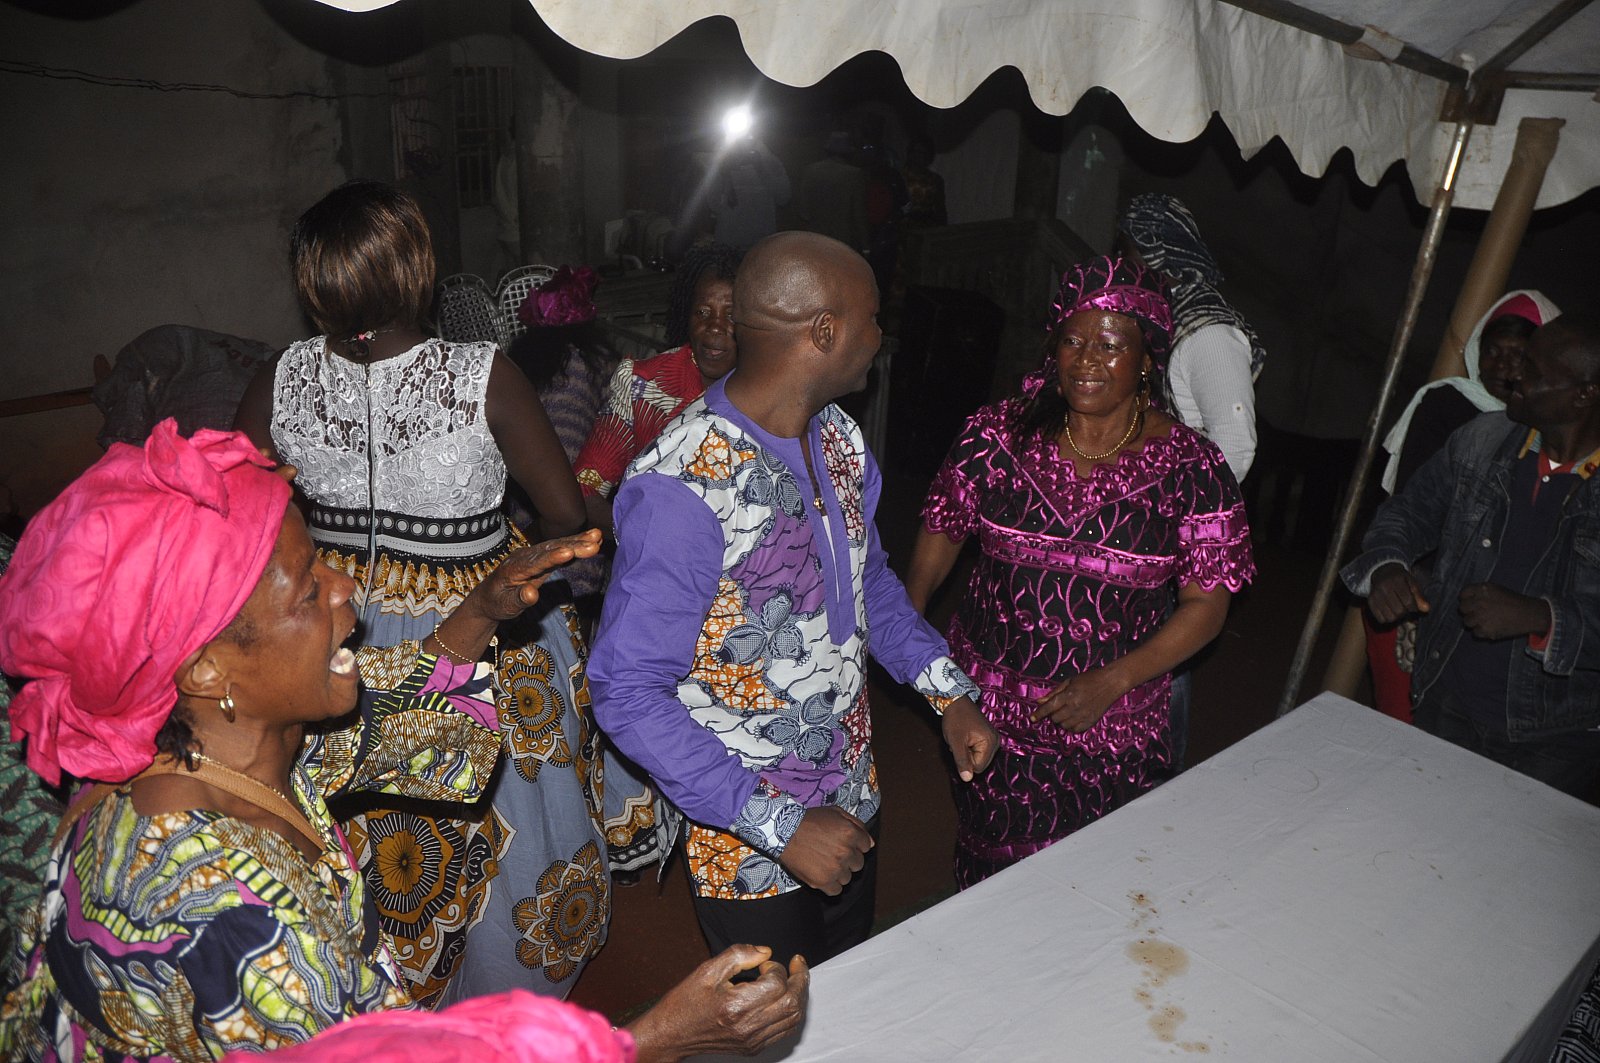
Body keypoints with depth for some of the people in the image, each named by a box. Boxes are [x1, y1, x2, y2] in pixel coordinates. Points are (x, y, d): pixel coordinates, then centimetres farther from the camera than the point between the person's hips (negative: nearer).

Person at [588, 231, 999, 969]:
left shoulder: (840, 440, -3)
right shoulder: (681, 490, -30)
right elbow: (628, 693, -27)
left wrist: (950, 695, -1)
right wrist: (779, 825, -27)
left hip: (852, 805, 7)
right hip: (749, 848, -7)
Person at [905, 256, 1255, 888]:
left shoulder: (1192, 469, -10)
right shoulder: (998, 434, -7)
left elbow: (1207, 605, -7)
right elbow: (943, 528, 5)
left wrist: (1112, 681, -19)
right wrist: (908, 611, -12)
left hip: (1112, 732, -1)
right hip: (987, 707, 1)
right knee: (988, 870, 19)